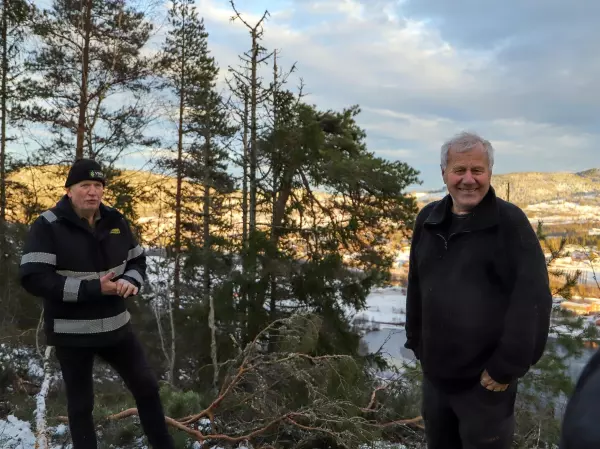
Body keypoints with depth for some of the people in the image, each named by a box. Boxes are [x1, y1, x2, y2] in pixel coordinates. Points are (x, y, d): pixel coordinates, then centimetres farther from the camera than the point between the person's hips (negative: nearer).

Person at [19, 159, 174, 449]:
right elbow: (33, 279, -22)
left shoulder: (115, 221, 2)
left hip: (115, 326, 5)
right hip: (72, 333, -5)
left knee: (147, 387, 11)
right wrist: (94, 289, -24)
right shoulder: (47, 227, -14)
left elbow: (137, 261, 13)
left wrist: (130, 281, -12)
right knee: (80, 404, 8)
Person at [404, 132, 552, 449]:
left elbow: (532, 297, -16)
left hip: (485, 379, -5)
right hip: (435, 374, 5)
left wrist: (507, 367, -16)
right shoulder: (428, 220, 6)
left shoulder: (510, 222, -11)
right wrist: (417, 343, 14)